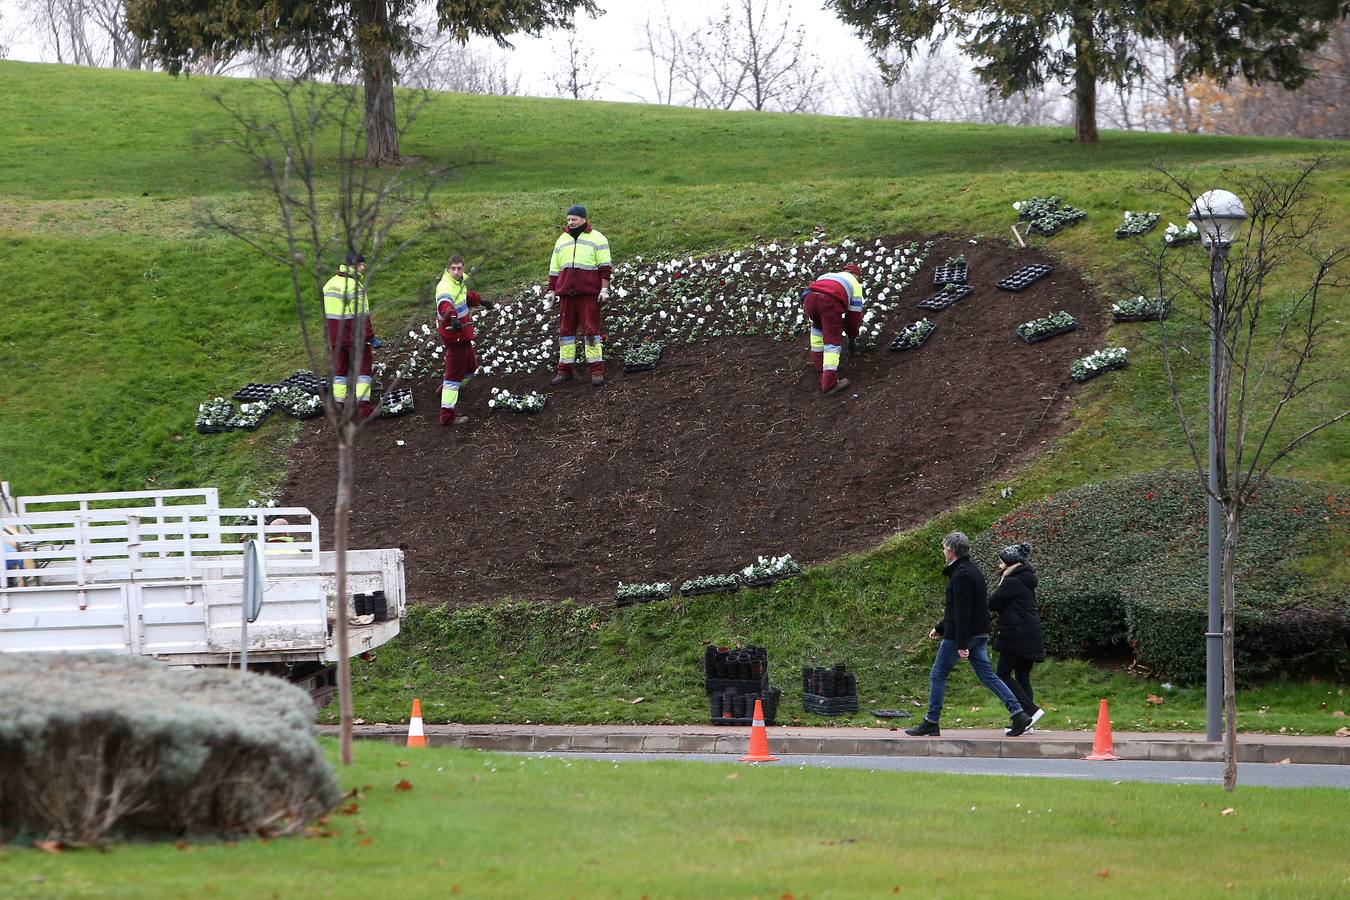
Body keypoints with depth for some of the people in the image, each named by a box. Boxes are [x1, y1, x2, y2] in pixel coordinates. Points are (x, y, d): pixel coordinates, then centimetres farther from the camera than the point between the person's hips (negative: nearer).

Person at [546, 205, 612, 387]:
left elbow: (604, 266, -3)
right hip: (566, 293, 5)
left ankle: (596, 370, -7)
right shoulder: (562, 240, 17)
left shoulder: (597, 239, 2)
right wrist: (551, 290, 17)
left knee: (591, 329, -8)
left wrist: (604, 288, -11)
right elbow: (554, 268, 21)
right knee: (565, 329, 5)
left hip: (588, 293, -5)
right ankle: (564, 370, 10)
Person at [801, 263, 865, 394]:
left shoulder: (826, 276, 43)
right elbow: (854, 315, 28)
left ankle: (818, 361, 37)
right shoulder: (855, 284, 30)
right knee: (833, 340, 1)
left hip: (808, 296, 4)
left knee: (817, 325, 35)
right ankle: (829, 382, -9)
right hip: (831, 300, -4)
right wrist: (852, 339, 43)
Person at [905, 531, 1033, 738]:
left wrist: (961, 643, -25)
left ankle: (931, 723, 6)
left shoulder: (961, 575, -16)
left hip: (960, 634, -9)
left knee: (937, 676, 2)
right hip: (979, 635, 9)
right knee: (986, 675, 8)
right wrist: (940, 628, 31)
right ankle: (1018, 714, -3)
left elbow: (962, 611, -22)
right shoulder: (973, 571, 15)